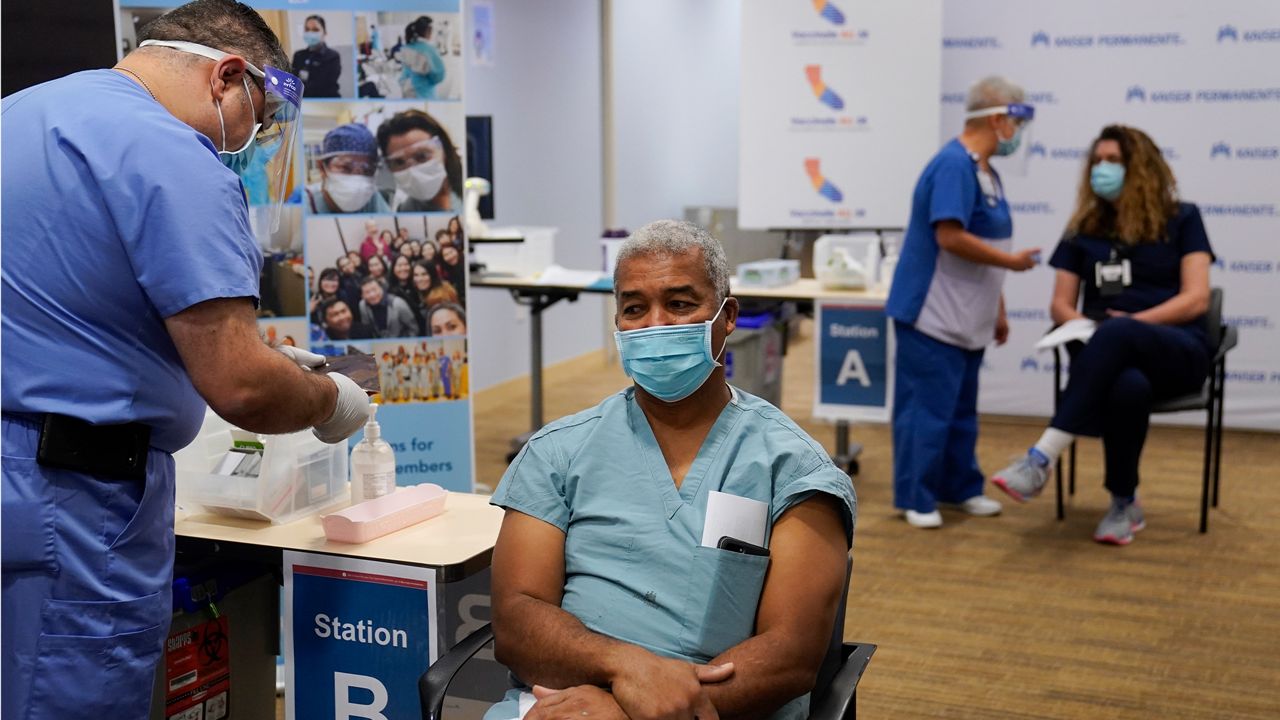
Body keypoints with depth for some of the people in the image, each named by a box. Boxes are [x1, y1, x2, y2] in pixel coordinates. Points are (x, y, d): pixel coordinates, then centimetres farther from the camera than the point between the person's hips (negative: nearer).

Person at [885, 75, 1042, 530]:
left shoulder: (985, 171, 14)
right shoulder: (954, 165, -17)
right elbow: (951, 237, -25)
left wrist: (998, 309, 20)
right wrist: (1012, 260, -14)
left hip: (967, 320, 10)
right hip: (934, 317, -10)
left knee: (962, 410, 17)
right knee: (927, 409, -3)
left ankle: (960, 487, 27)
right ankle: (914, 498, 6)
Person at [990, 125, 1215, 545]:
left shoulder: (1181, 220, 8)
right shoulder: (1085, 230, 16)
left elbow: (1195, 299, -3)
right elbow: (1060, 305, 12)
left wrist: (1132, 322, -16)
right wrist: (1084, 324, -11)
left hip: (1178, 351, -2)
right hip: (1115, 355, 2)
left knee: (1116, 335, -41)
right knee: (1128, 387, -40)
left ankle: (1041, 459, -44)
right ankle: (1125, 504, -20)